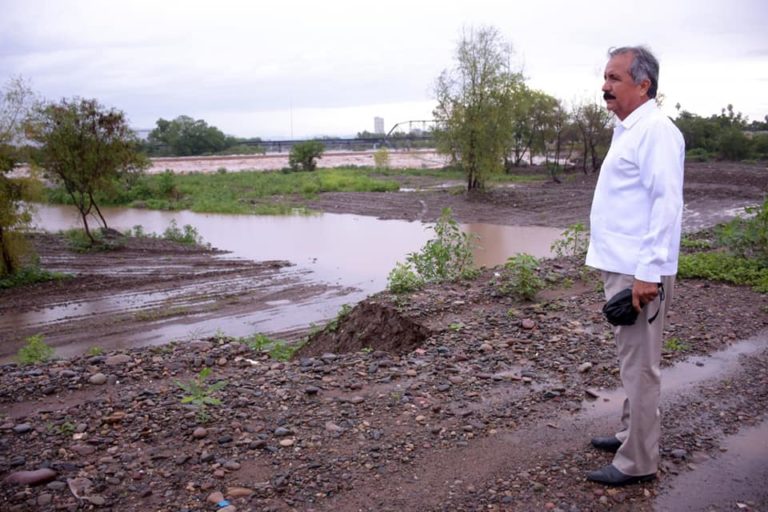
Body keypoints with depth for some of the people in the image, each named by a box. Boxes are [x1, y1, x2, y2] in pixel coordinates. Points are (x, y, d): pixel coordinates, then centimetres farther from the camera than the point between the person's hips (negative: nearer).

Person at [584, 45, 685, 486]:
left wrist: (648, 273, -23)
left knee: (639, 366, -1)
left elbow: (667, 203, -21)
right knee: (632, 361, 19)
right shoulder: (628, 130, 16)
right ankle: (633, 433, 34)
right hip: (622, 267, 10)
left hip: (639, 273, -10)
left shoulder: (656, 131, -14)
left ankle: (637, 462, 9)